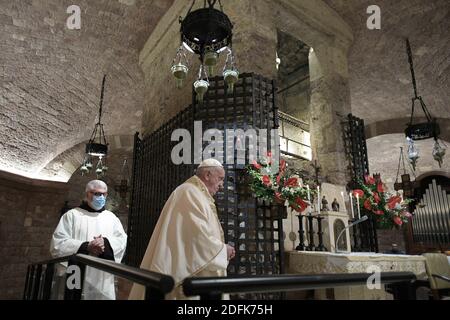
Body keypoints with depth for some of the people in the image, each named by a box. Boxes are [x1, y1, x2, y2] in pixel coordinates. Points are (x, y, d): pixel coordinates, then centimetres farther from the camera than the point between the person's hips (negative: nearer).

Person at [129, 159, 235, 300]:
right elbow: (198, 235, -23)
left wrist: (220, 248, 11)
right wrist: (222, 249, -9)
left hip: (191, 267, 10)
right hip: (187, 271, -10)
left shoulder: (196, 195, 18)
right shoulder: (190, 192, -14)